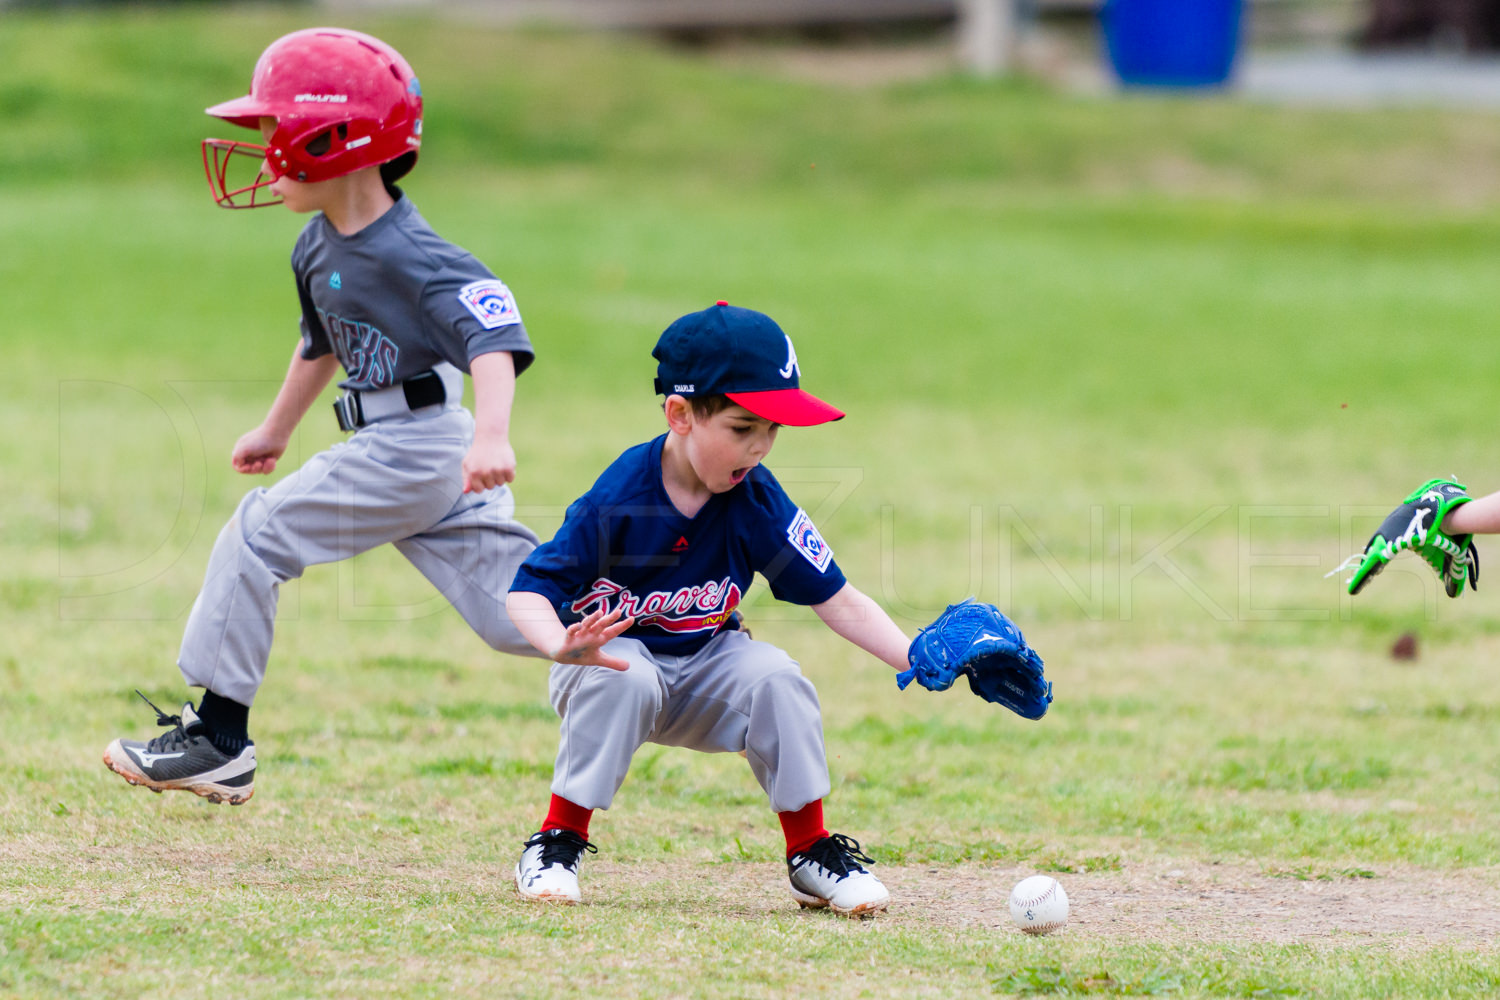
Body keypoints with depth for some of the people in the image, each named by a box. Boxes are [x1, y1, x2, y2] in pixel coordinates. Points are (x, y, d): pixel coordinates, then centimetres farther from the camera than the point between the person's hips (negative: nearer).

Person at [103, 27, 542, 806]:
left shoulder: (410, 254, -19)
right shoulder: (319, 249, 11)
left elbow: (492, 330, -29)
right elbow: (321, 341, 29)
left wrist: (491, 433, -44)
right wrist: (276, 431, 40)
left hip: (416, 446, -9)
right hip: (428, 465, 9)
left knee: (258, 537, -5)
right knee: (514, 615, 6)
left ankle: (220, 739, 0)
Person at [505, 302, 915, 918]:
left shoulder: (758, 504, -14)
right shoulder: (617, 500, -23)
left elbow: (837, 601, -13)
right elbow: (528, 592, -22)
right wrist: (562, 645, -45)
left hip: (706, 671, 3)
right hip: (612, 656, -3)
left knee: (775, 677, -25)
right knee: (622, 681, -35)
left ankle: (811, 855, -8)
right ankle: (558, 844, -19)